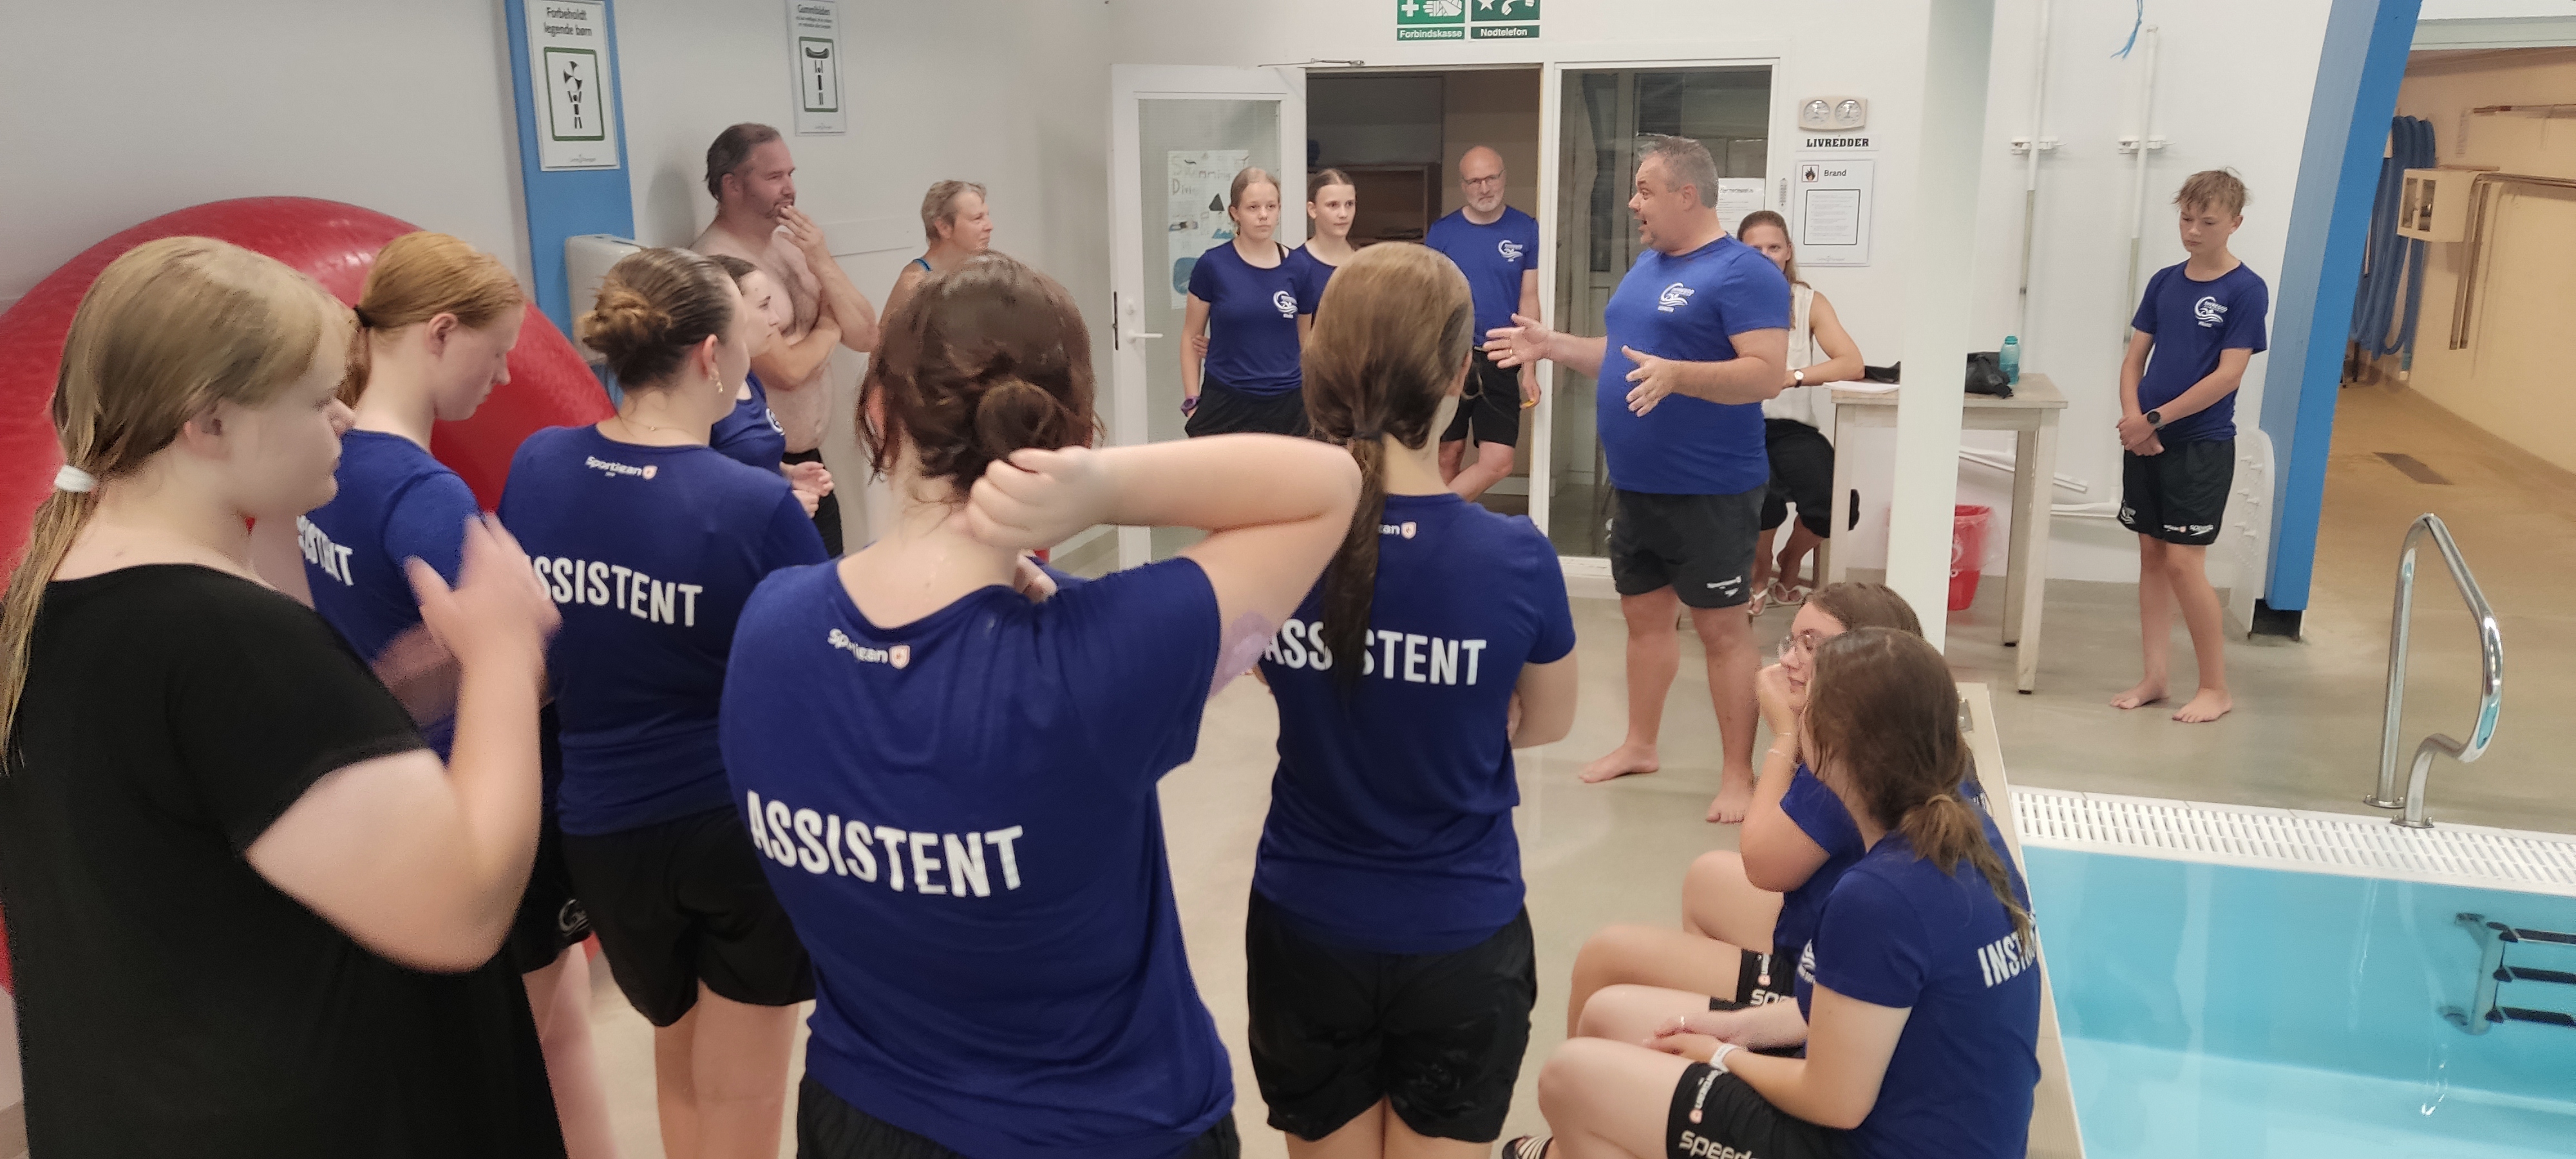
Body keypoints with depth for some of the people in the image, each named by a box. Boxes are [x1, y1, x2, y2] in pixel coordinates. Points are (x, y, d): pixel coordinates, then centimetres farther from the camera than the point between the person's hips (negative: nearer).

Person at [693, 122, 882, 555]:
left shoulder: (792, 242, 6)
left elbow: (866, 337, 3)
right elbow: (786, 369, -23)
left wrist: (823, 264, -10)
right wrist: (829, 326, -3)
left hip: (809, 458, 8)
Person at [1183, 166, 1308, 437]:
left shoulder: (1295, 266, 3)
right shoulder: (1213, 265, -3)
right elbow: (1191, 337, 3)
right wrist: (1192, 404, -1)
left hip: (1285, 405, 2)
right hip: (1224, 405, -2)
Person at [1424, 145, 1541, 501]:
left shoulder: (1525, 230, 1)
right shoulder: (1441, 232, 2)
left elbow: (1529, 300, 2)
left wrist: (1529, 369, -3)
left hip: (1500, 363, 0)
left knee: (1498, 462, -8)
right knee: (1449, 454, 6)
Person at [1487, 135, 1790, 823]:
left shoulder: (1743, 273, -15)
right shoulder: (1647, 266, 13)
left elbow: (1768, 375, -23)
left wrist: (1675, 374, -35)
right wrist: (1552, 346, 11)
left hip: (1709, 489, -8)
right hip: (1636, 484, 8)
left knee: (1719, 625, -1)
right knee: (1643, 614, 17)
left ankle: (1738, 774, 9)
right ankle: (1640, 746, 32)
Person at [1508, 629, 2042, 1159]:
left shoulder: (1879, 897, -31)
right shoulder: (1966, 830, -3)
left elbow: (1835, 1104, -21)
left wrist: (1723, 1057, -3)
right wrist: (1743, 1026, 6)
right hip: (1910, 1114, 9)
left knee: (1572, 1076, -4)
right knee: (1611, 1015, 15)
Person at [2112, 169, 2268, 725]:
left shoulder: (2246, 290, -8)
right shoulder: (2165, 282, 8)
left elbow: (2228, 375, -14)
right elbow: (2134, 358, 8)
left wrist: (2156, 419, -14)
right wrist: (2132, 417, -9)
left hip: (2202, 445, -6)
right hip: (2145, 443, 6)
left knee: (2183, 562, -7)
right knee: (2151, 556, 9)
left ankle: (2217, 688, 7)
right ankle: (2154, 678, 18)